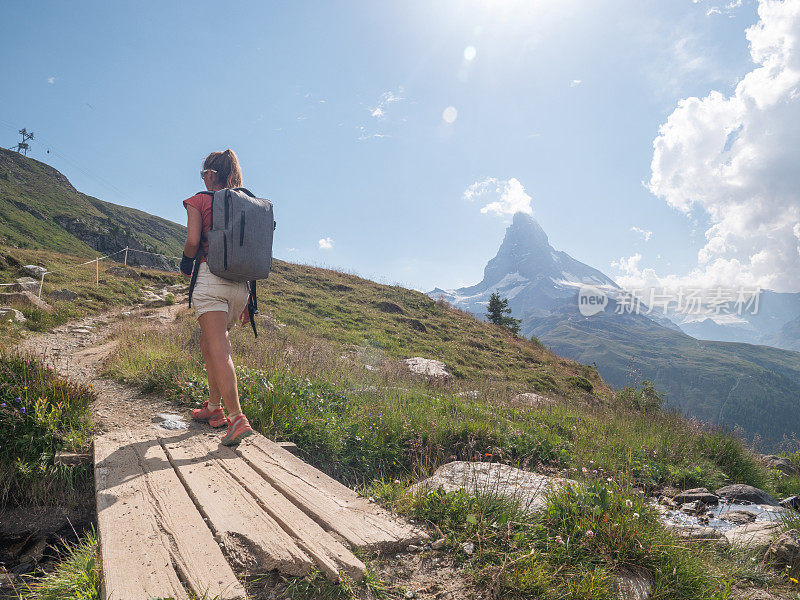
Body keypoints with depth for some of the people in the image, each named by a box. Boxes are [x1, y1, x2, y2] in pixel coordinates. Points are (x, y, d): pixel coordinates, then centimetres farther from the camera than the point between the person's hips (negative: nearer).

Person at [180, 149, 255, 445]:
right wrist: (248, 301, 17)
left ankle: (237, 419, -21)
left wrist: (185, 265, 12)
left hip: (211, 276, -6)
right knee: (208, 343, 22)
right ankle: (214, 408, 29)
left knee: (219, 350, -10)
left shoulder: (199, 201, 3)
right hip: (240, 283, 6)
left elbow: (193, 240, -10)